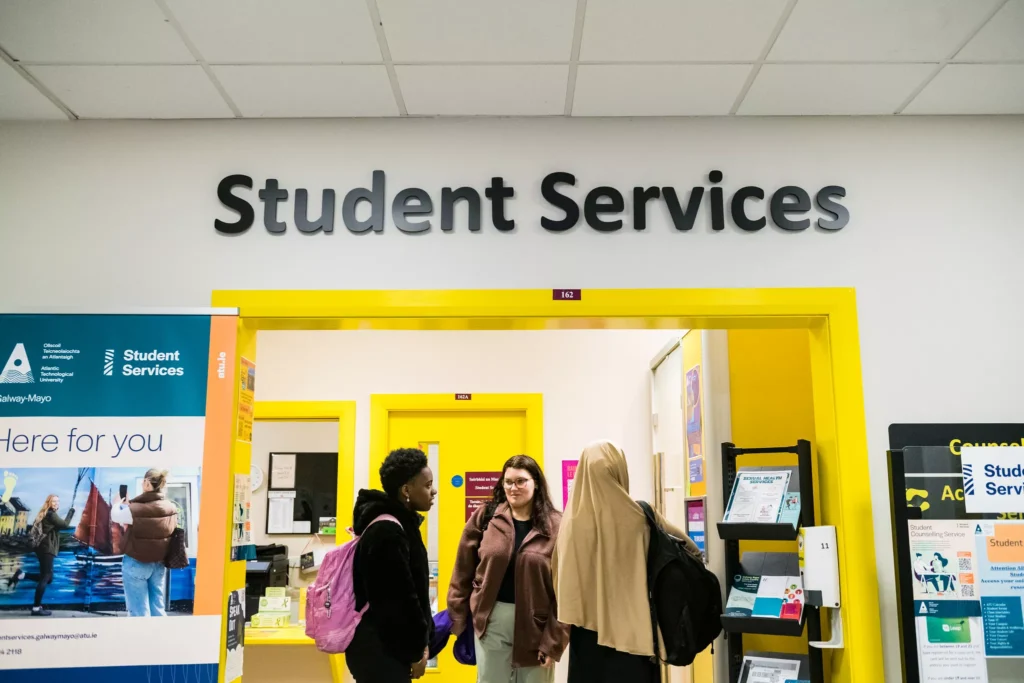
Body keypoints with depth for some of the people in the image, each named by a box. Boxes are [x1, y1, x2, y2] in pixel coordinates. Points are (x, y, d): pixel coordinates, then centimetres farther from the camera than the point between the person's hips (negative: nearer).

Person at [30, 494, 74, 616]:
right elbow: (65, 525, -16)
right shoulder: (51, 514, -10)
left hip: (43, 548, 10)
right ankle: (36, 608, -13)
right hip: (47, 549, -10)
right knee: (45, 577, -11)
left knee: (47, 577, 17)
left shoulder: (45, 514, 20)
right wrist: (71, 512, -4)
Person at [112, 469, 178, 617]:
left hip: (136, 563, -5)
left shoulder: (136, 510, -23)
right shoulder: (172, 508, -5)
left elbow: (115, 516, -4)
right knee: (158, 610, 12)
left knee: (139, 612, 3)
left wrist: (119, 504, 18)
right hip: (159, 564, 6)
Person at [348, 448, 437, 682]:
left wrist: (420, 641, 13)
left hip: (385, 645, 10)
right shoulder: (387, 531, -20)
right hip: (379, 649, -10)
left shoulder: (397, 524, 12)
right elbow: (400, 599, -20)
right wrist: (417, 649, -11)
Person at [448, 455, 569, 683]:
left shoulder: (555, 525, -6)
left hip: (536, 623, -1)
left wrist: (554, 640, -11)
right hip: (492, 620, 1)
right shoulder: (485, 517, -1)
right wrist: (458, 617, 2)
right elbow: (463, 572, 3)